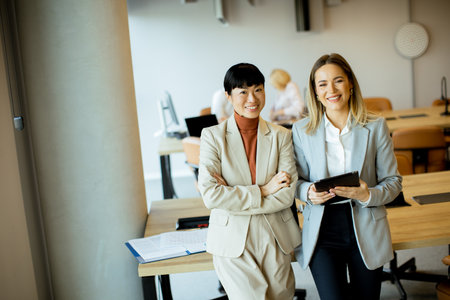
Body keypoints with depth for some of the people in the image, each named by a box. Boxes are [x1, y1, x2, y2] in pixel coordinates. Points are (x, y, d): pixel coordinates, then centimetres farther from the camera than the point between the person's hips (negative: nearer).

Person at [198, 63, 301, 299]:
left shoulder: (281, 136, 2)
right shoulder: (213, 136, -4)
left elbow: (287, 194, -7)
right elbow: (210, 195, -14)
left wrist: (233, 198, -12)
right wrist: (262, 191, -12)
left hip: (275, 238, 3)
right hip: (232, 242, -2)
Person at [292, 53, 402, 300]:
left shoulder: (375, 127, 0)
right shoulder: (301, 131, 0)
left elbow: (393, 180, 3)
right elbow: (297, 180, 7)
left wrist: (368, 195, -17)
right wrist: (309, 192, -15)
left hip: (366, 232, 1)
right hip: (322, 233, -1)